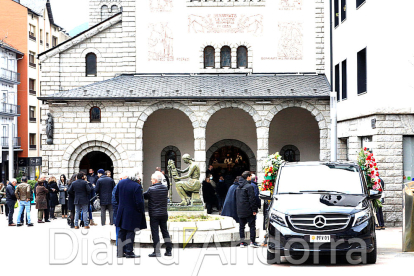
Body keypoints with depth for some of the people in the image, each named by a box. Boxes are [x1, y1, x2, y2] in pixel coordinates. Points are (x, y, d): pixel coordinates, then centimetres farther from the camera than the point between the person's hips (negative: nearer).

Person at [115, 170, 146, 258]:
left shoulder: (121, 182, -1)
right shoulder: (136, 186, -22)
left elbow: (116, 195, 11)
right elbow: (139, 202, -21)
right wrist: (142, 211, -5)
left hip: (122, 211, 6)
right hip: (132, 213, -6)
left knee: (122, 231, 14)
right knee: (130, 232, 3)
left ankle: (121, 252, 17)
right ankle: (129, 252, 5)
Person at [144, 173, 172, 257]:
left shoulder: (151, 189, -13)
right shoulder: (165, 188, 3)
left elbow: (144, 196, -3)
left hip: (154, 214, -5)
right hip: (164, 214, 5)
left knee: (155, 232, -1)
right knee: (165, 230, 13)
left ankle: (157, 252, -2)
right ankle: (169, 250, 13)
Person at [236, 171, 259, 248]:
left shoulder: (238, 187, 12)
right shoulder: (249, 186, -13)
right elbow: (252, 199, -15)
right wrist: (254, 210, -12)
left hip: (240, 211, 7)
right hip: (248, 210, -7)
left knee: (241, 226, 10)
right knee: (252, 225, 1)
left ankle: (242, 242, 10)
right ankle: (252, 241, -3)